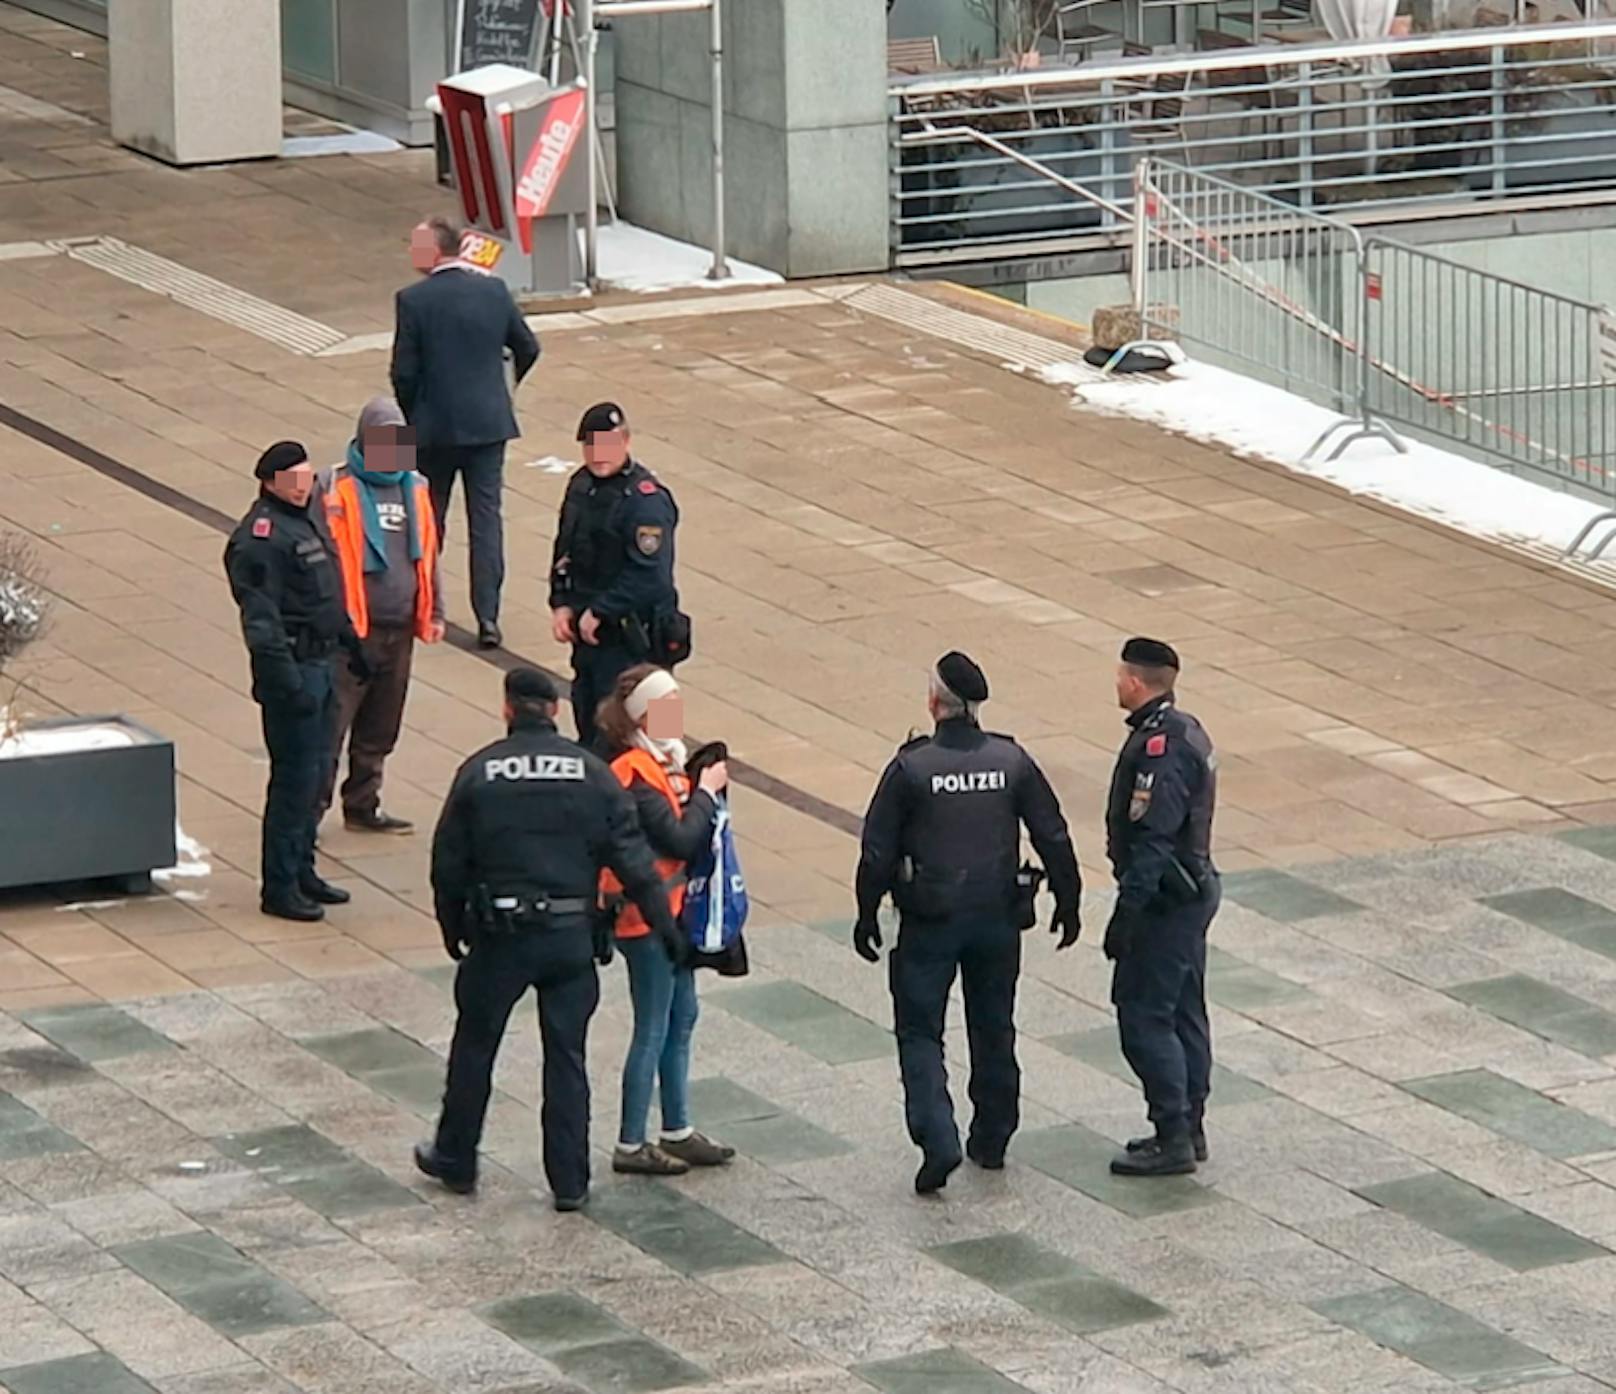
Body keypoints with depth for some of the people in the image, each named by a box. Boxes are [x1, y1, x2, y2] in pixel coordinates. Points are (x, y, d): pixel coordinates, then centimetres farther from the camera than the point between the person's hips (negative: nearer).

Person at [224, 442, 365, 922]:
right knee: (295, 777, -5)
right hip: (293, 667, -10)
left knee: (314, 770, 17)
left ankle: (302, 870, 29)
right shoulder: (261, 537, -19)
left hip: (319, 663, 10)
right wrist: (287, 681, -26)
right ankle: (280, 888, 1)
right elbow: (261, 619, -23)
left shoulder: (305, 521, 13)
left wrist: (350, 641, 28)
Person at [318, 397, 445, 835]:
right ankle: (311, 808, -2)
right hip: (352, 630, -6)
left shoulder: (414, 488, 12)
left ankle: (362, 806, 25)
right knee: (332, 724, -7)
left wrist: (433, 612, 21)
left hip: (400, 629, 6)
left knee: (379, 730, 14)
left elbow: (427, 554, 21)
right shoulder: (338, 489, -8)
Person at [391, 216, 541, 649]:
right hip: (489, 422, 2)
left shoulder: (413, 300, -13)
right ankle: (488, 617, -3)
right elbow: (528, 348, 7)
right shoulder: (494, 291, -1)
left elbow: (404, 371, -11)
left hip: (435, 426, -2)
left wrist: (411, 416, 6)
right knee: (487, 517, 4)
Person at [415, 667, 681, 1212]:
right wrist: (664, 923, 3)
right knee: (567, 1056, 8)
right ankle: (570, 1181, 9)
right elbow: (632, 855, -4)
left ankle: (455, 1161, 26)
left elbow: (449, 862, 1)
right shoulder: (591, 773, -2)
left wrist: (453, 927, 15)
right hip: (571, 936, 1)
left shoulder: (478, 773, -3)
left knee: (474, 1046, 15)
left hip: (499, 935, -1)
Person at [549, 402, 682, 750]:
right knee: (588, 724, 17)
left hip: (631, 639, -8)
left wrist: (600, 612, -19)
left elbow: (649, 575, -24)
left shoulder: (646, 499, -18)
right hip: (587, 630, 8)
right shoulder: (581, 486, 8)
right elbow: (565, 551, 16)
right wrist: (562, 604, 2)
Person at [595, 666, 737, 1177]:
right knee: (653, 1030, -2)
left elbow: (687, 825, 9)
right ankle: (630, 1146, 7)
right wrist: (705, 791, -15)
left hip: (674, 910, 10)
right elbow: (680, 839, -26)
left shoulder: (663, 760, 8)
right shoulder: (635, 774, -21)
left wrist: (705, 787, -8)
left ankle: (678, 1132, 28)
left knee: (680, 1020, 17)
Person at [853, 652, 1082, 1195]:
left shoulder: (910, 768, -12)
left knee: (920, 1033, 3)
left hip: (930, 923, -3)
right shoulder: (1011, 761, -3)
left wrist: (867, 916, 3)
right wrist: (1067, 902, 13)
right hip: (997, 918, 3)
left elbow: (878, 850, -8)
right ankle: (992, 1140, 28)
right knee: (993, 1029, 18)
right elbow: (1053, 837, 1)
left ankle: (938, 1141, -14)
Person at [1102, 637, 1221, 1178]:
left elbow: (1151, 842, -26)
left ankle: (1173, 1137, -5)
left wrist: (1126, 914, -25)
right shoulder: (1187, 732, 10)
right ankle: (1189, 1128, 22)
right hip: (1193, 889, 10)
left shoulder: (1159, 748, -22)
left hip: (1165, 900, -10)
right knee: (1183, 1012, 15)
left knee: (1144, 1016, -6)